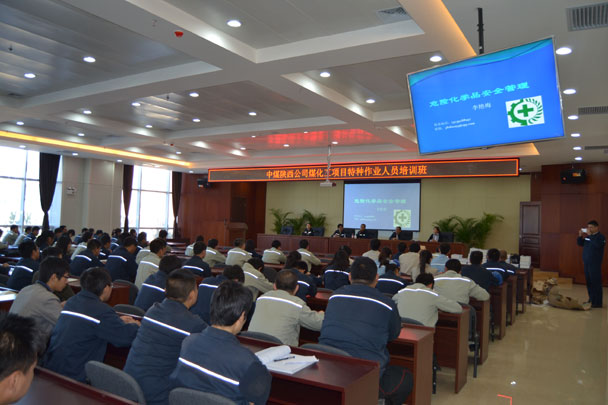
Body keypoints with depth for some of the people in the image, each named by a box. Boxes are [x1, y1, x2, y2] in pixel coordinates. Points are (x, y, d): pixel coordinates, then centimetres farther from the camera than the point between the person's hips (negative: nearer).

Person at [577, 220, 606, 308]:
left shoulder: (600, 237, -9)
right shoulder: (587, 236, 11)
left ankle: (598, 302, -1)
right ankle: (591, 300, 23)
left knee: (596, 282, -5)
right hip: (586, 263, 7)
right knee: (589, 282, 13)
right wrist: (580, 236, 0)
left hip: (595, 264, -7)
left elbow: (598, 244, -28)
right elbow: (580, 243, 16)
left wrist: (590, 235, -26)